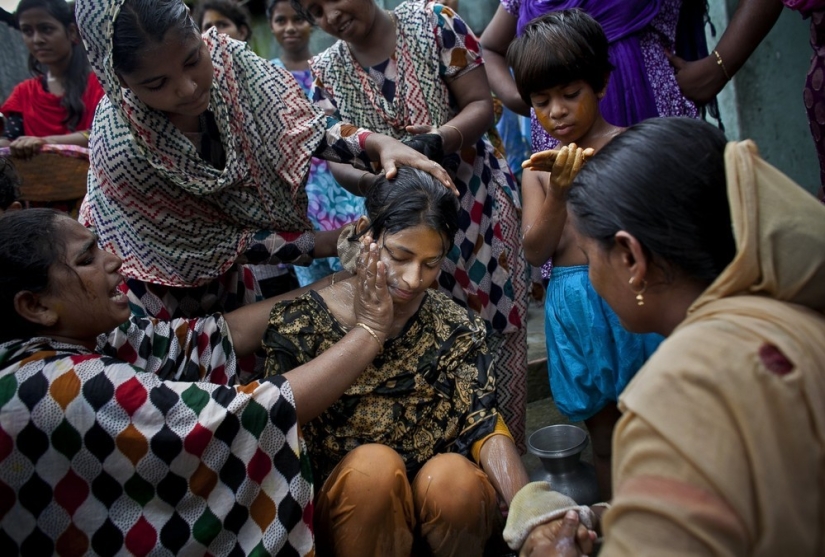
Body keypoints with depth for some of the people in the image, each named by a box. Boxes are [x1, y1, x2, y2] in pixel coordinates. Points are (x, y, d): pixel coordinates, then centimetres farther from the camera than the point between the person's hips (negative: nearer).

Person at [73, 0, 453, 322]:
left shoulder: (224, 57, -27)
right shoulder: (122, 147, -37)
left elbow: (295, 121, -19)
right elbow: (210, 244, -27)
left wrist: (377, 143, -39)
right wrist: (329, 243, -29)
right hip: (155, 274, -4)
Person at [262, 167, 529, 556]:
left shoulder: (454, 329, 0)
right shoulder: (301, 320, -6)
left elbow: (484, 424, -9)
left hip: (446, 508, 2)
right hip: (343, 509, -1)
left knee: (455, 477, -28)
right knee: (373, 463, -29)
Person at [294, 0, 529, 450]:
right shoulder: (325, 71, 2)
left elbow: (481, 105, -9)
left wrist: (441, 139, -28)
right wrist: (365, 179, -25)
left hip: (476, 204, -2)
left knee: (494, 325, 1)